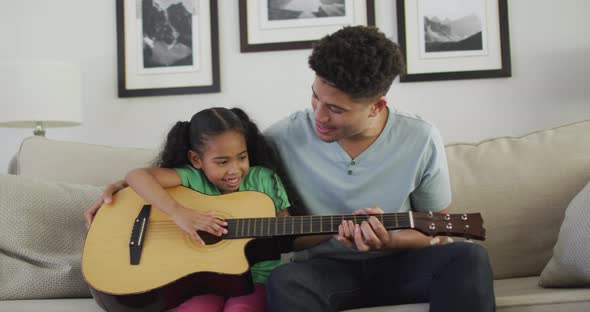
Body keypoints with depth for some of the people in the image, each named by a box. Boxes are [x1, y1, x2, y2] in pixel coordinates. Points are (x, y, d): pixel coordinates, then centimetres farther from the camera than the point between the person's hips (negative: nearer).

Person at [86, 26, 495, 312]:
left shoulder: (422, 141, -9)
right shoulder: (285, 137, -10)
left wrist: (389, 240, -20)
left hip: (396, 264, 1)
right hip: (325, 266, -1)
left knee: (467, 258, -30)